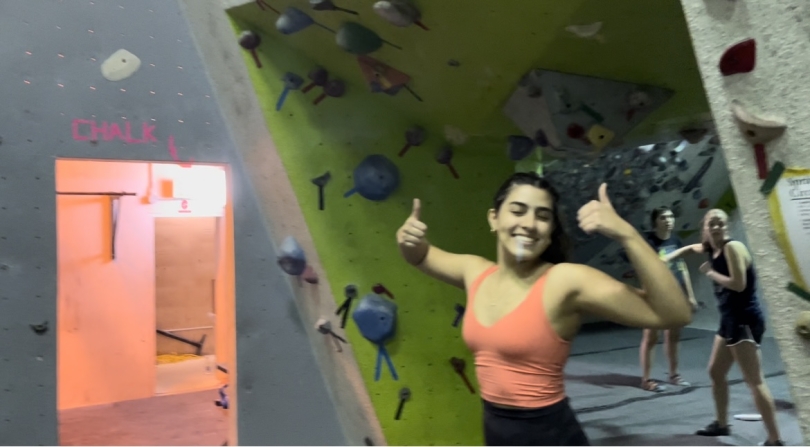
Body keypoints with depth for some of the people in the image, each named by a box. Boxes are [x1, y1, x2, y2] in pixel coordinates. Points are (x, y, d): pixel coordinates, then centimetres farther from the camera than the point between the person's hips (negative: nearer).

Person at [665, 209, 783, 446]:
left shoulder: (733, 247, -16)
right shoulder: (712, 248, 11)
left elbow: (739, 284, -25)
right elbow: (692, 248, 34)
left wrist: (711, 272, -14)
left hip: (745, 320, -10)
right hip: (730, 320, 10)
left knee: (754, 381, -12)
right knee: (716, 372, 20)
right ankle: (721, 424, 35)